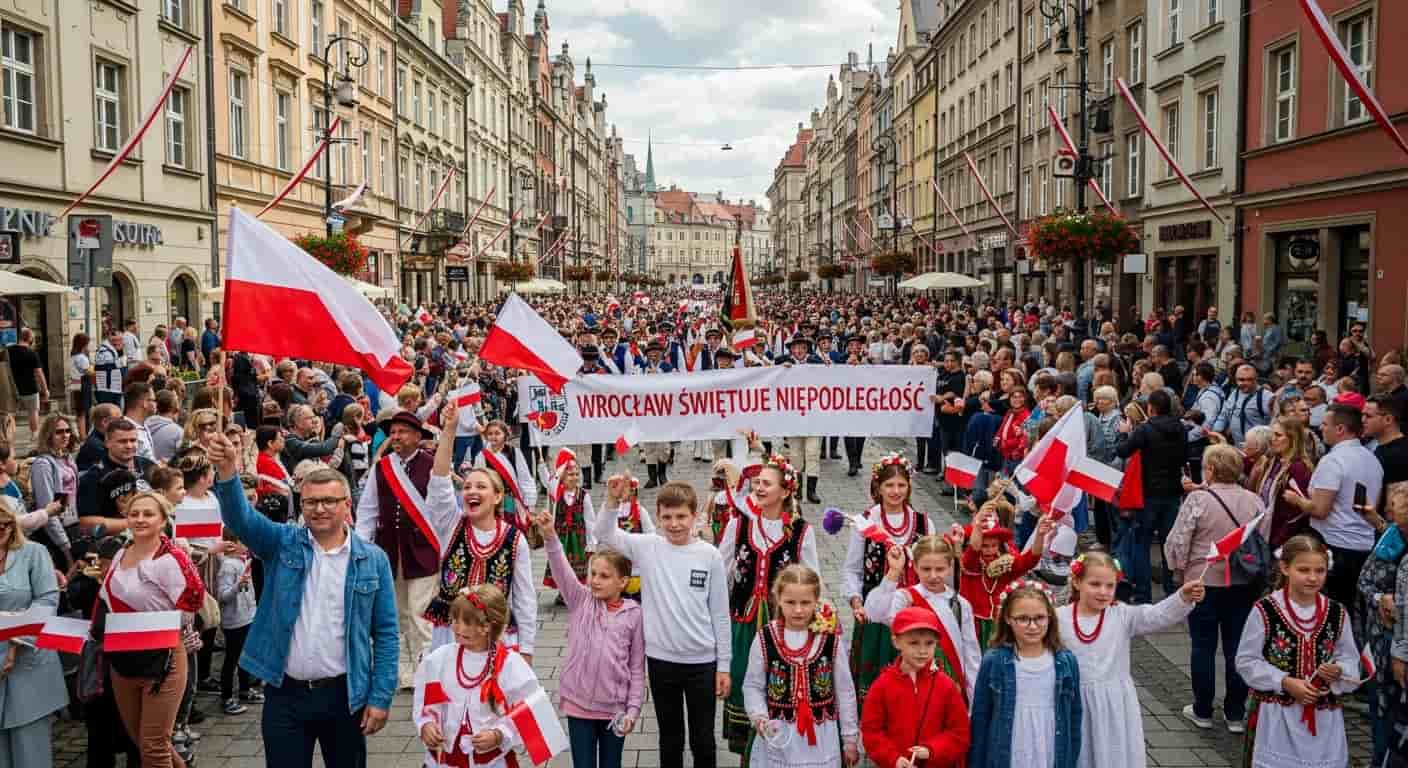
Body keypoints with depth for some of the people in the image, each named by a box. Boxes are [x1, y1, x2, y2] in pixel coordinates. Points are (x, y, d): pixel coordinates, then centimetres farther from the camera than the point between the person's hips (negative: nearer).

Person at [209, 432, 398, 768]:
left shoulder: (373, 559, -1)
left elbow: (385, 632, 0)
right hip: (285, 694, 0)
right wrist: (227, 475, -37)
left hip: (345, 694, 0)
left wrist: (381, 697, -5)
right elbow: (241, 518, -18)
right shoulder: (282, 543, 0)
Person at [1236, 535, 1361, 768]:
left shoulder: (1337, 613, 1)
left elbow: (1350, 659, 9)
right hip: (1276, 714, -3)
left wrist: (1338, 672, -13)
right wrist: (1285, 682, -16)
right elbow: (1247, 661, -6)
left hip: (1324, 715, 3)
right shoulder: (1265, 610, -11)